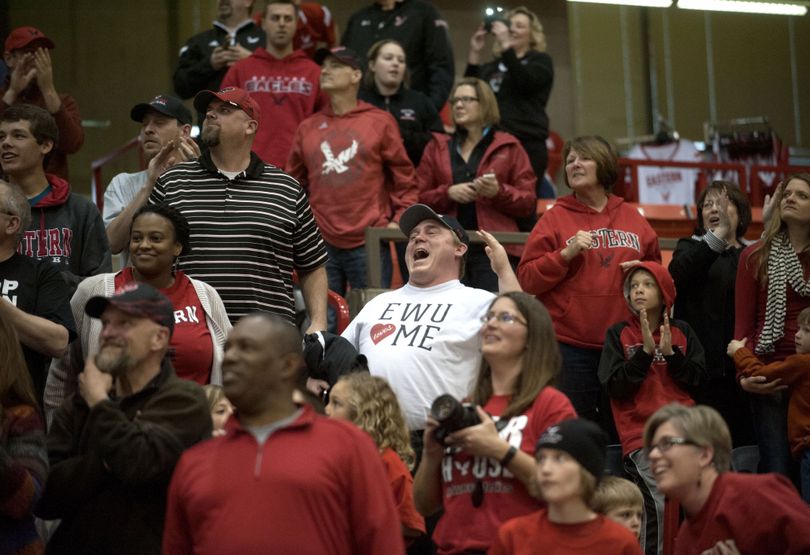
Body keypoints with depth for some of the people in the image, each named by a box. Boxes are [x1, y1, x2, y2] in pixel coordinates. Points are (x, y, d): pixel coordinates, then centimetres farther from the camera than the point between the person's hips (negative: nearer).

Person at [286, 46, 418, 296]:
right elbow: (294, 182, 15)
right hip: (320, 243, 3)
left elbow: (403, 176, 4)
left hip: (368, 244, -3)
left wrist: (400, 219, -5)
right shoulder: (308, 128, 11)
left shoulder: (380, 122, 4)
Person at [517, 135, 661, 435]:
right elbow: (526, 279, -3)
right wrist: (566, 254, -15)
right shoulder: (555, 218, 3)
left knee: (620, 432, 7)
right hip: (569, 346, -3)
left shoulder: (633, 218, 12)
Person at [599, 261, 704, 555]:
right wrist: (646, 351, -11)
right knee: (659, 503, -19)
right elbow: (615, 386, -4)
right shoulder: (618, 334, 5)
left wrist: (670, 352, -7)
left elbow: (697, 377, 6)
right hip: (639, 432, -3)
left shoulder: (682, 332, 12)